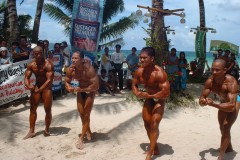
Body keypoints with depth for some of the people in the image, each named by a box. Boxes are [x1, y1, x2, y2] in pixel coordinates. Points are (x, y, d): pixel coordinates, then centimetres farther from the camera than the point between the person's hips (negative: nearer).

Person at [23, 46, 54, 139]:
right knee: (32, 109, 5)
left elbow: (49, 80, -28)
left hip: (46, 87, -4)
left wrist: (39, 90, -38)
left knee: (48, 110, -1)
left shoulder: (48, 65, -22)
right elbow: (26, 77, -3)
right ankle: (31, 131, 16)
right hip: (36, 86, 5)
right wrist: (28, 85, -26)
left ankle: (47, 130, 18)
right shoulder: (31, 65, -6)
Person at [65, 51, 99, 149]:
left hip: (90, 91, -5)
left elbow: (96, 86, -36)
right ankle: (88, 132, 36)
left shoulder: (89, 69, -35)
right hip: (80, 90, 5)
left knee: (86, 114, -4)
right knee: (81, 113, 12)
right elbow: (67, 82, -5)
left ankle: (81, 138, 5)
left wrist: (81, 89, -38)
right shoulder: (70, 69, -21)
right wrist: (69, 88, -28)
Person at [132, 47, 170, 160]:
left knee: (154, 124, -15)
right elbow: (134, 85, 2)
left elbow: (166, 93, -33)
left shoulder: (159, 73, -32)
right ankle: (155, 148, 30)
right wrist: (137, 93, -20)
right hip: (148, 98, 7)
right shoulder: (139, 71, -13)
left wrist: (149, 96, -32)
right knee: (147, 124, 11)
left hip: (159, 99, -6)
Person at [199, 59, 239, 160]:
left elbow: (231, 106, -49)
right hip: (223, 102, 6)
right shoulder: (209, 81, -28)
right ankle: (229, 148, 47)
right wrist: (203, 101, -48)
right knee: (222, 128, 21)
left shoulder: (231, 82, -42)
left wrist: (214, 104, -60)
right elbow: (202, 99, -24)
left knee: (226, 128, -19)